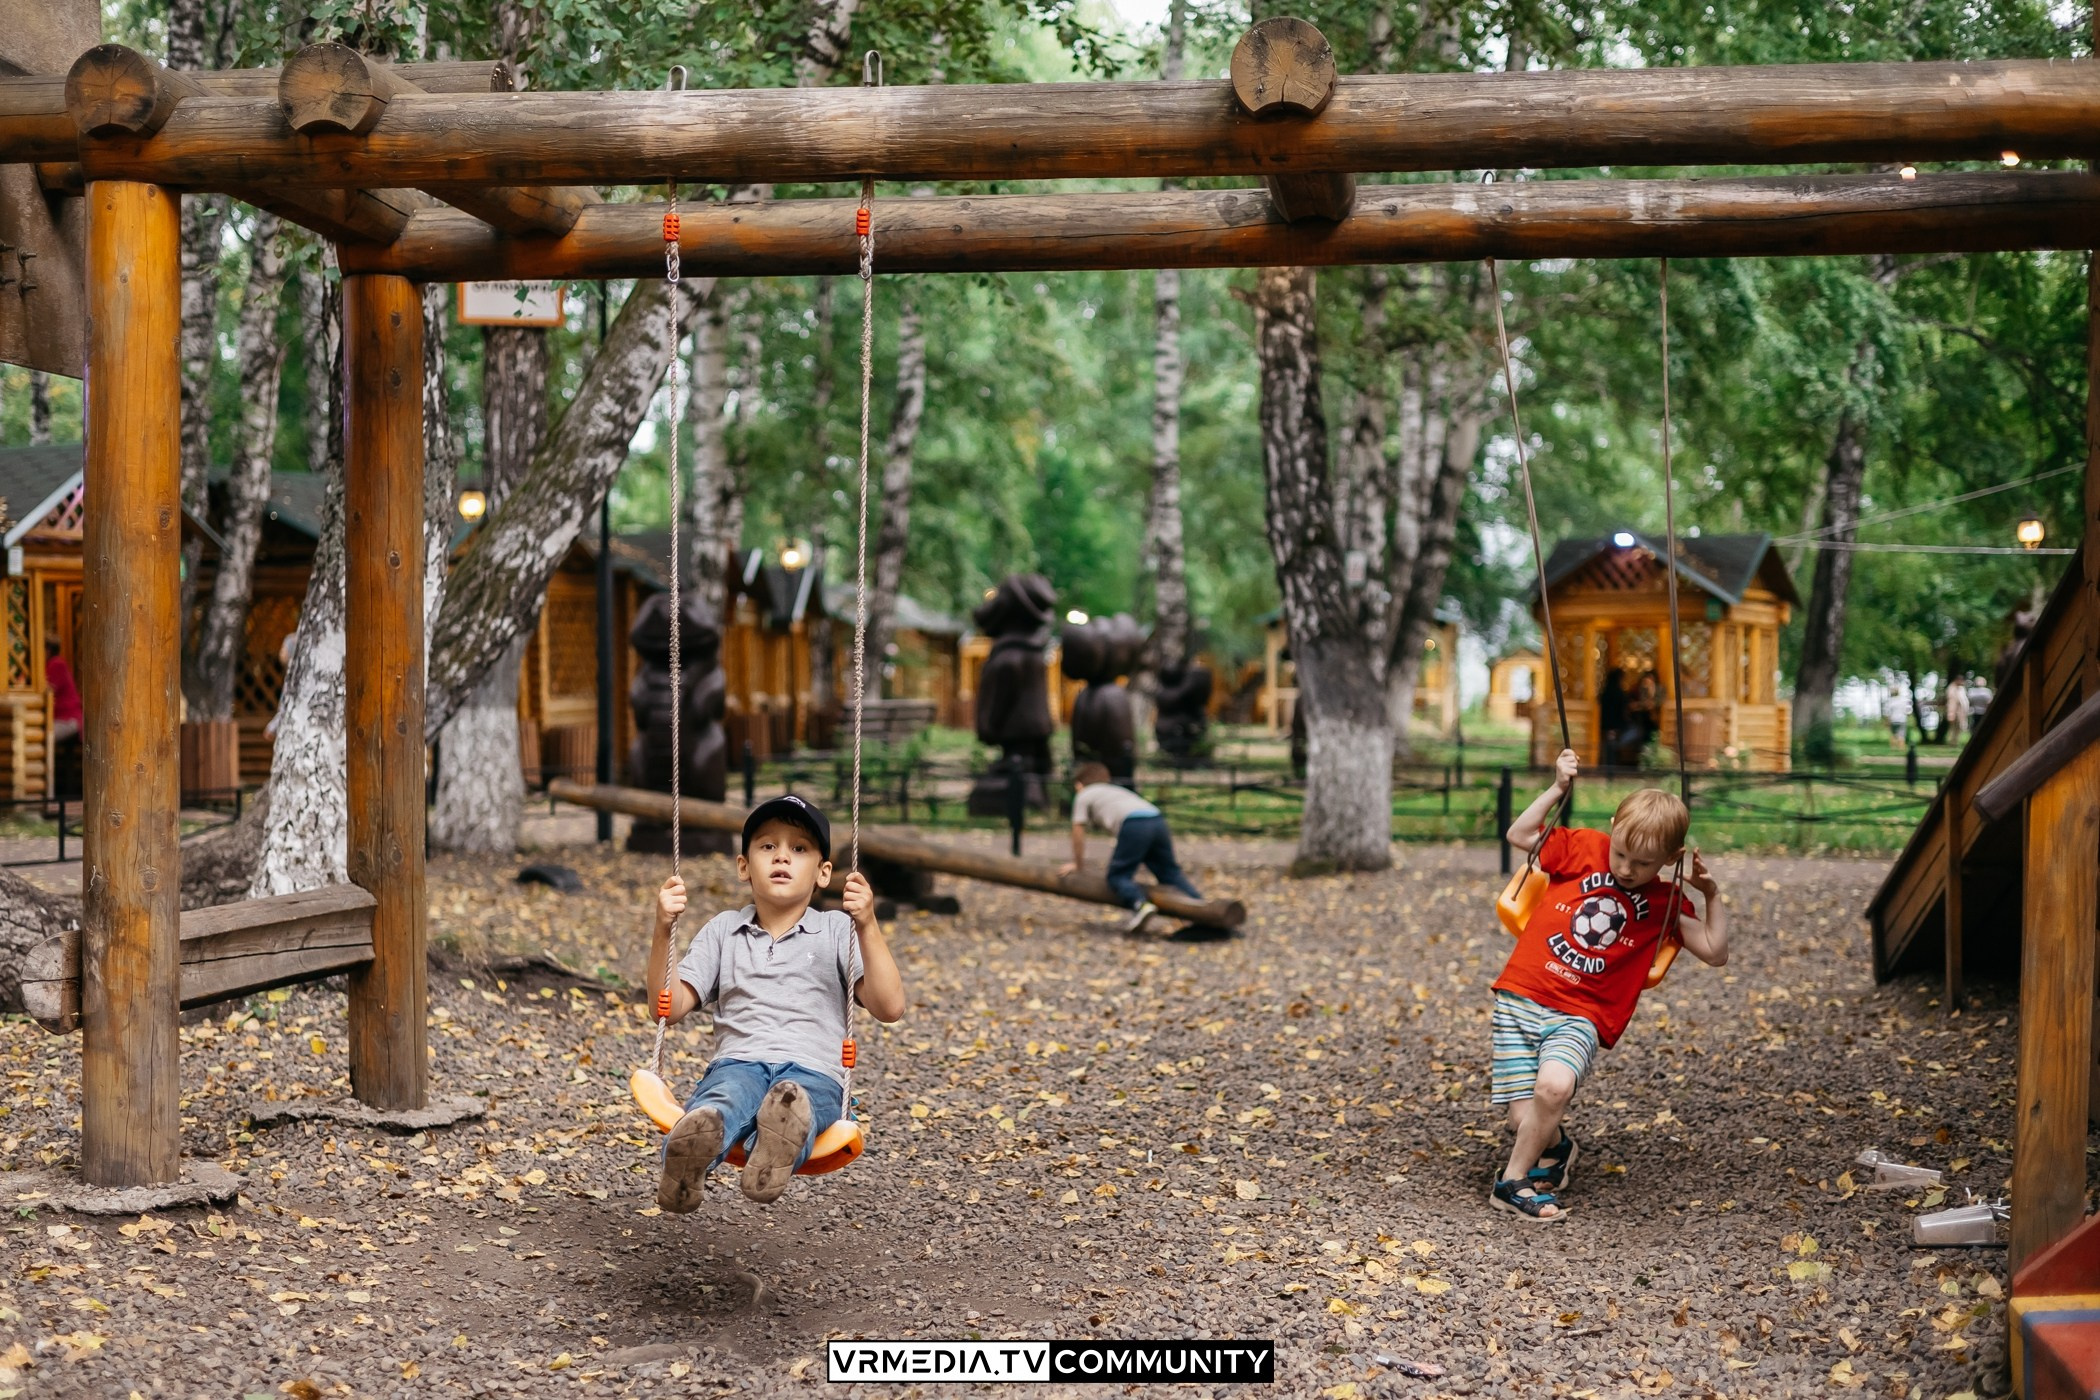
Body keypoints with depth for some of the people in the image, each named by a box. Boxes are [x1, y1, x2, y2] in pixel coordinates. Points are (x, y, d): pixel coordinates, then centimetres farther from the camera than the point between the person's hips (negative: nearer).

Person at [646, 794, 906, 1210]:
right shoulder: (724, 930, 22)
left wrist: (868, 927, -9)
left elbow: (888, 1007, 2)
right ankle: (691, 1147, -72)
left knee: (797, 1097, -41)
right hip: (738, 1063, 1)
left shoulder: (837, 931, 16)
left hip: (813, 1072, -1)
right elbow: (670, 1008, 14)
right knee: (724, 1096, -39)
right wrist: (663, 932, 2)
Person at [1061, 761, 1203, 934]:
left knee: (1117, 876, -2)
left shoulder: (1084, 797, 24)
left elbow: (1078, 831, 21)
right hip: (1158, 821, 6)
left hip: (1134, 825, -6)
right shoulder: (1118, 791, 42)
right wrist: (1117, 859, 45)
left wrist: (1077, 863, 32)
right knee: (1170, 873, 12)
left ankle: (1140, 905, -28)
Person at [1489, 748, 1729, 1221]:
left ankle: (1513, 1181, -11)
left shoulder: (1665, 903, 8)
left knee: (1555, 1085, -33)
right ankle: (1554, 1147, 27)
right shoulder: (1583, 849, 6)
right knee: (1524, 1119, -11)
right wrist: (1558, 788, 7)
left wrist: (1713, 894, 0)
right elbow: (1519, 835, 15)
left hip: (1580, 1017, -1)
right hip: (1521, 999, 1)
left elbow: (1715, 953, 8)